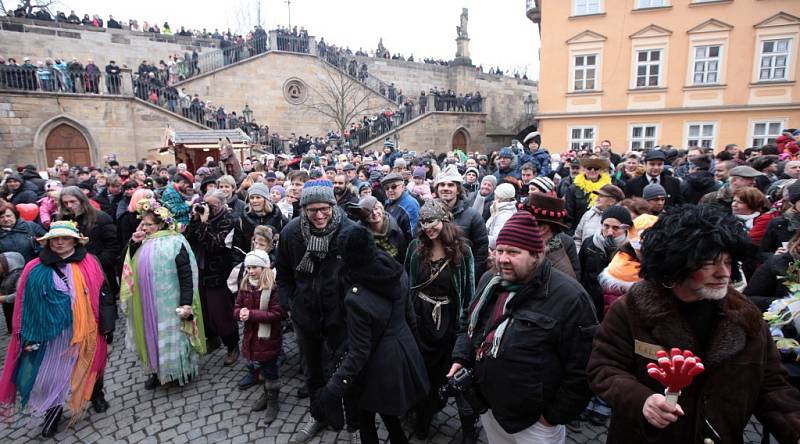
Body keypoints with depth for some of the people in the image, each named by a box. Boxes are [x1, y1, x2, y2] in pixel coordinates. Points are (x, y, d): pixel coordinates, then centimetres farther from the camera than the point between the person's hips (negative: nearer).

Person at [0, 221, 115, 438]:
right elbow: (26, 306, 0)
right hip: (50, 334, 1)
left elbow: (101, 296, -4)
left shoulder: (89, 265, -6)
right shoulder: (35, 270, -4)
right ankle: (52, 413, 31)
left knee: (88, 366, 16)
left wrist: (106, 327, -4)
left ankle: (96, 396, 43)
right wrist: (29, 337, -4)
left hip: (84, 331, 0)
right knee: (49, 373, 7)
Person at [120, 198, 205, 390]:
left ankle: (180, 371, 22)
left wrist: (186, 303, -22)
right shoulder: (143, 242, 8)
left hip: (168, 304, -7)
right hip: (146, 305, 7)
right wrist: (133, 244, -4)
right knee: (151, 336, 16)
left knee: (171, 335, 5)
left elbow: (186, 275, -18)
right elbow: (131, 267, 10)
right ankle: (156, 370, 32)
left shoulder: (175, 243, -16)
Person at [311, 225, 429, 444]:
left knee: (366, 417, 19)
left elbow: (358, 353, -26)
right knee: (388, 412, 28)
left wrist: (331, 390, -22)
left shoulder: (357, 299, -32)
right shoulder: (397, 272, -12)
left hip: (380, 366, -6)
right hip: (405, 350, 6)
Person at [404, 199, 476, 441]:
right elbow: (406, 282, 6)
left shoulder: (462, 250, -11)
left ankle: (468, 426, 29)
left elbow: (469, 290, -6)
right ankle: (423, 417, 41)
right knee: (424, 371, 18)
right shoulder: (416, 248, -4)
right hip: (421, 320, 3)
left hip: (451, 322, -3)